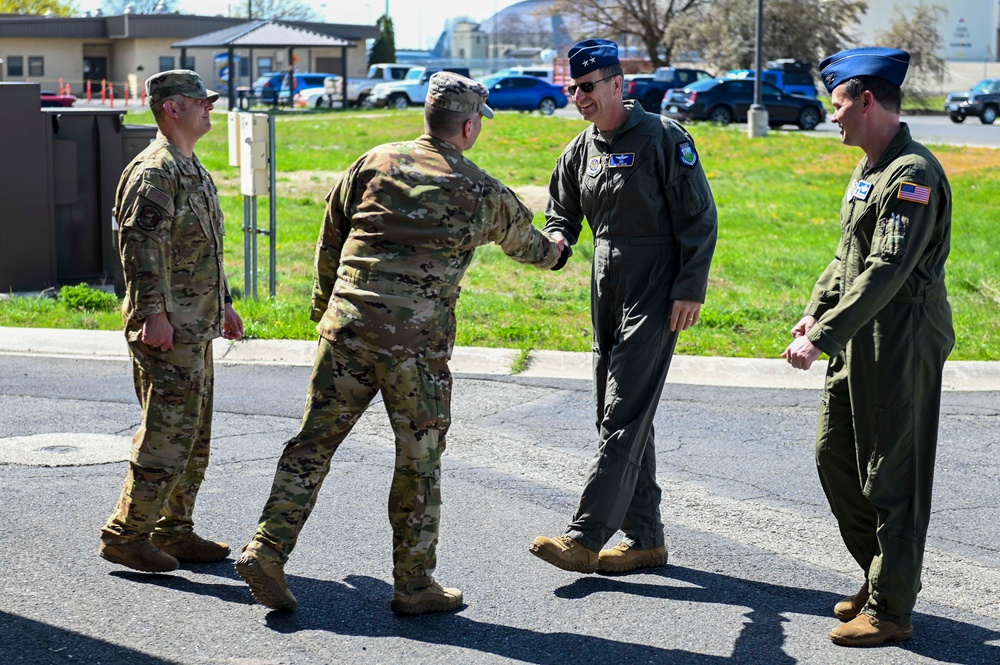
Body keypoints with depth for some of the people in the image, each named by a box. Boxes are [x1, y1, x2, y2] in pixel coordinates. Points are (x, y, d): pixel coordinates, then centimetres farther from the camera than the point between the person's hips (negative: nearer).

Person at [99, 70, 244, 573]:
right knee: (167, 434, -9)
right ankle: (125, 535, -1)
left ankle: (174, 530, 21)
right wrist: (153, 313, -26)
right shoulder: (153, 172, -13)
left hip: (197, 327, 10)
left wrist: (223, 304, 27)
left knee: (194, 435, 13)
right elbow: (140, 245, -21)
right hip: (167, 329, -10)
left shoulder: (192, 169, 19)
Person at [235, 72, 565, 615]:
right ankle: (414, 583, 14)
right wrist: (553, 253, 48)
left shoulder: (375, 163, 10)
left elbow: (330, 238, 15)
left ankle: (267, 550, 3)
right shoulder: (482, 192, 5)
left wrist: (324, 303, 29)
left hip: (346, 325, 3)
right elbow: (523, 239, 25)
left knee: (315, 439, 9)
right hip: (416, 339, -3)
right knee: (419, 458, 7)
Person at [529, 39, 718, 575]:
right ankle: (645, 540, 18)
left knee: (625, 415, -11)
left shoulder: (663, 138, -10)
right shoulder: (580, 152, 11)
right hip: (606, 294, 8)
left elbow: (699, 217, -10)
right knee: (619, 415, 10)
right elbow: (562, 212, 21)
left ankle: (585, 538, -14)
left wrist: (691, 290, -15)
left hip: (656, 294, -8)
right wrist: (555, 242, -4)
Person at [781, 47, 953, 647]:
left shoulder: (914, 174, -18)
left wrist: (823, 337, -27)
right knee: (835, 456, 15)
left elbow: (886, 271, -25)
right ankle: (886, 575, 29)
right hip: (859, 343, 10)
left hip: (903, 344, -10)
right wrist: (817, 311, 7)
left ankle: (891, 609, 8)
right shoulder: (869, 170, 14)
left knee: (893, 474, -2)